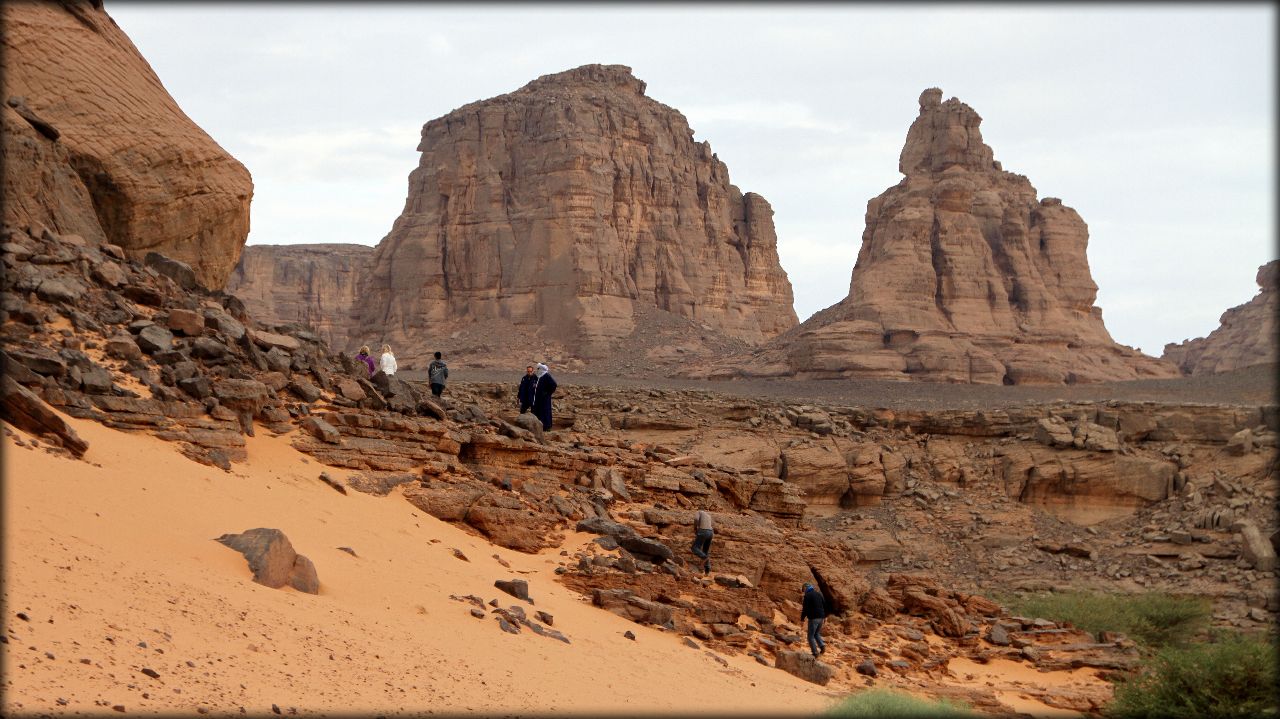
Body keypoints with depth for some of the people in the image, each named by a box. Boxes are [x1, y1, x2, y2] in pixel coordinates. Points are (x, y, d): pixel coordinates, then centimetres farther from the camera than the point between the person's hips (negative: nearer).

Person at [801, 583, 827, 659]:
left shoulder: (807, 595, -10)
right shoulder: (819, 594, 13)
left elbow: (805, 608, -15)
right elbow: (824, 605, 19)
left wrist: (802, 618, -4)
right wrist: (825, 615, 28)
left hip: (813, 618, -8)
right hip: (821, 617, 8)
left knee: (811, 636, 1)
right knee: (817, 633, 23)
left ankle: (815, 653, -4)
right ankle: (822, 645, 2)